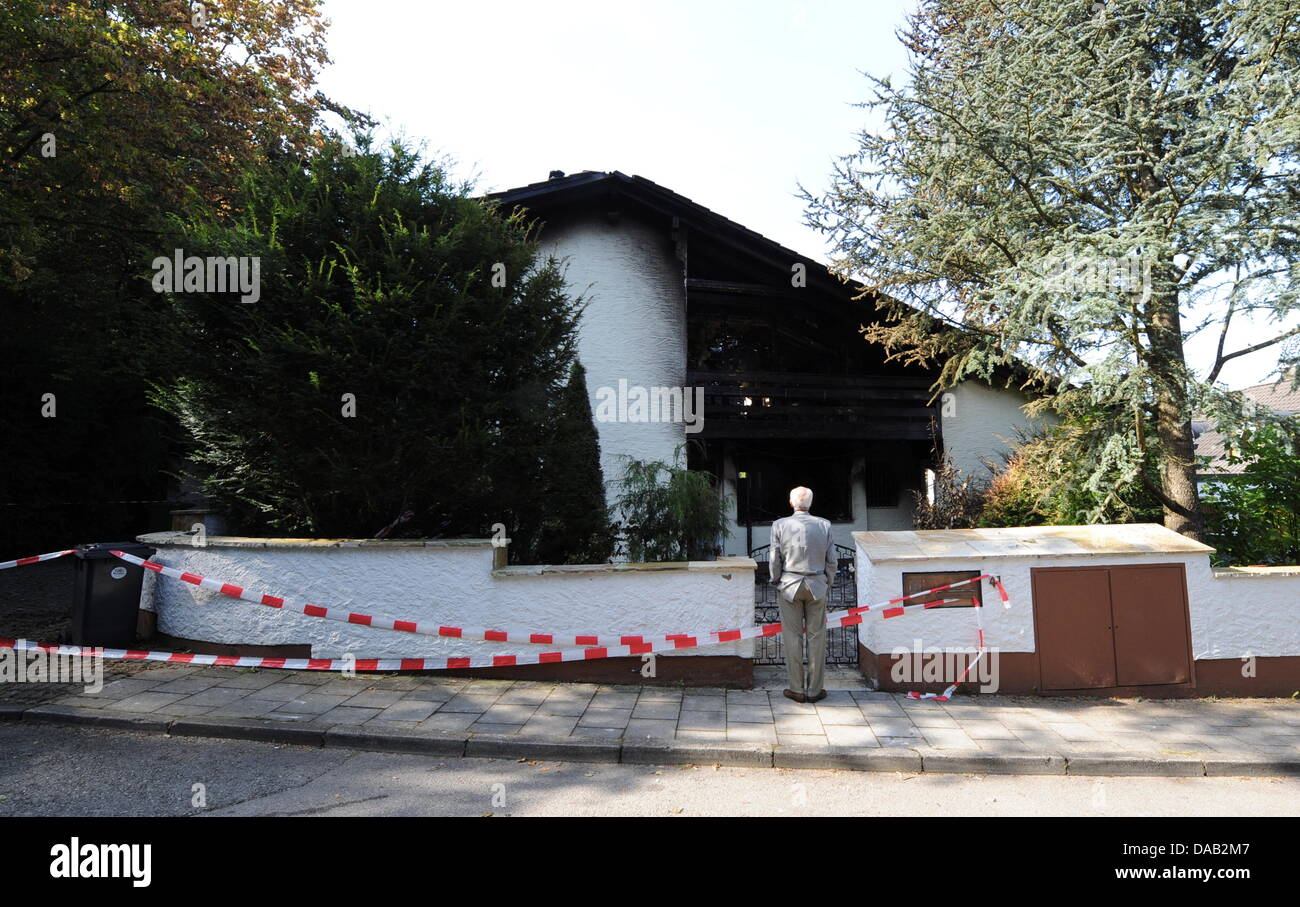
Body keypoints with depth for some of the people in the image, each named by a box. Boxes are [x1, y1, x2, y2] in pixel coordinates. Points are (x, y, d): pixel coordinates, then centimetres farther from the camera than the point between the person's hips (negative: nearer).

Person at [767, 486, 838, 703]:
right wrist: (828, 584, 14)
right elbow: (831, 560, 1)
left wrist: (777, 582, 12)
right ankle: (814, 690, 14)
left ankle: (797, 689, 12)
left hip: (790, 586, -1)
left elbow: (775, 560, -4)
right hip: (817, 586, 1)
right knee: (816, 637, 8)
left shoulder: (780, 525, -6)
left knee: (792, 637, 6)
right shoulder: (824, 525, -3)